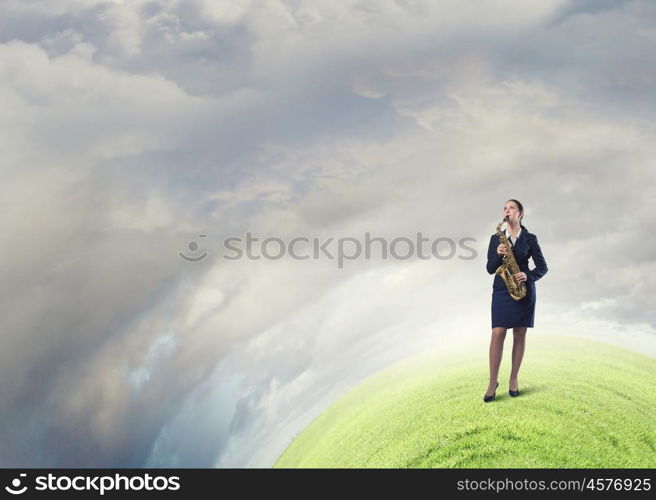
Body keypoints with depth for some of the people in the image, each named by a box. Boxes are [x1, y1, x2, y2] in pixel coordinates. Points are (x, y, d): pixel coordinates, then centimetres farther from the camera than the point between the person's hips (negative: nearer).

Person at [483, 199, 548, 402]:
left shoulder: (530, 238, 4)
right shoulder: (496, 238, 8)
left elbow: (543, 267, 3)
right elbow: (490, 268, 4)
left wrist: (528, 276, -15)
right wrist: (498, 254, -15)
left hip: (524, 290, 0)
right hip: (501, 289, 1)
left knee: (519, 334, 3)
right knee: (497, 334, -8)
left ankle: (513, 379, 14)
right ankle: (492, 382, -5)